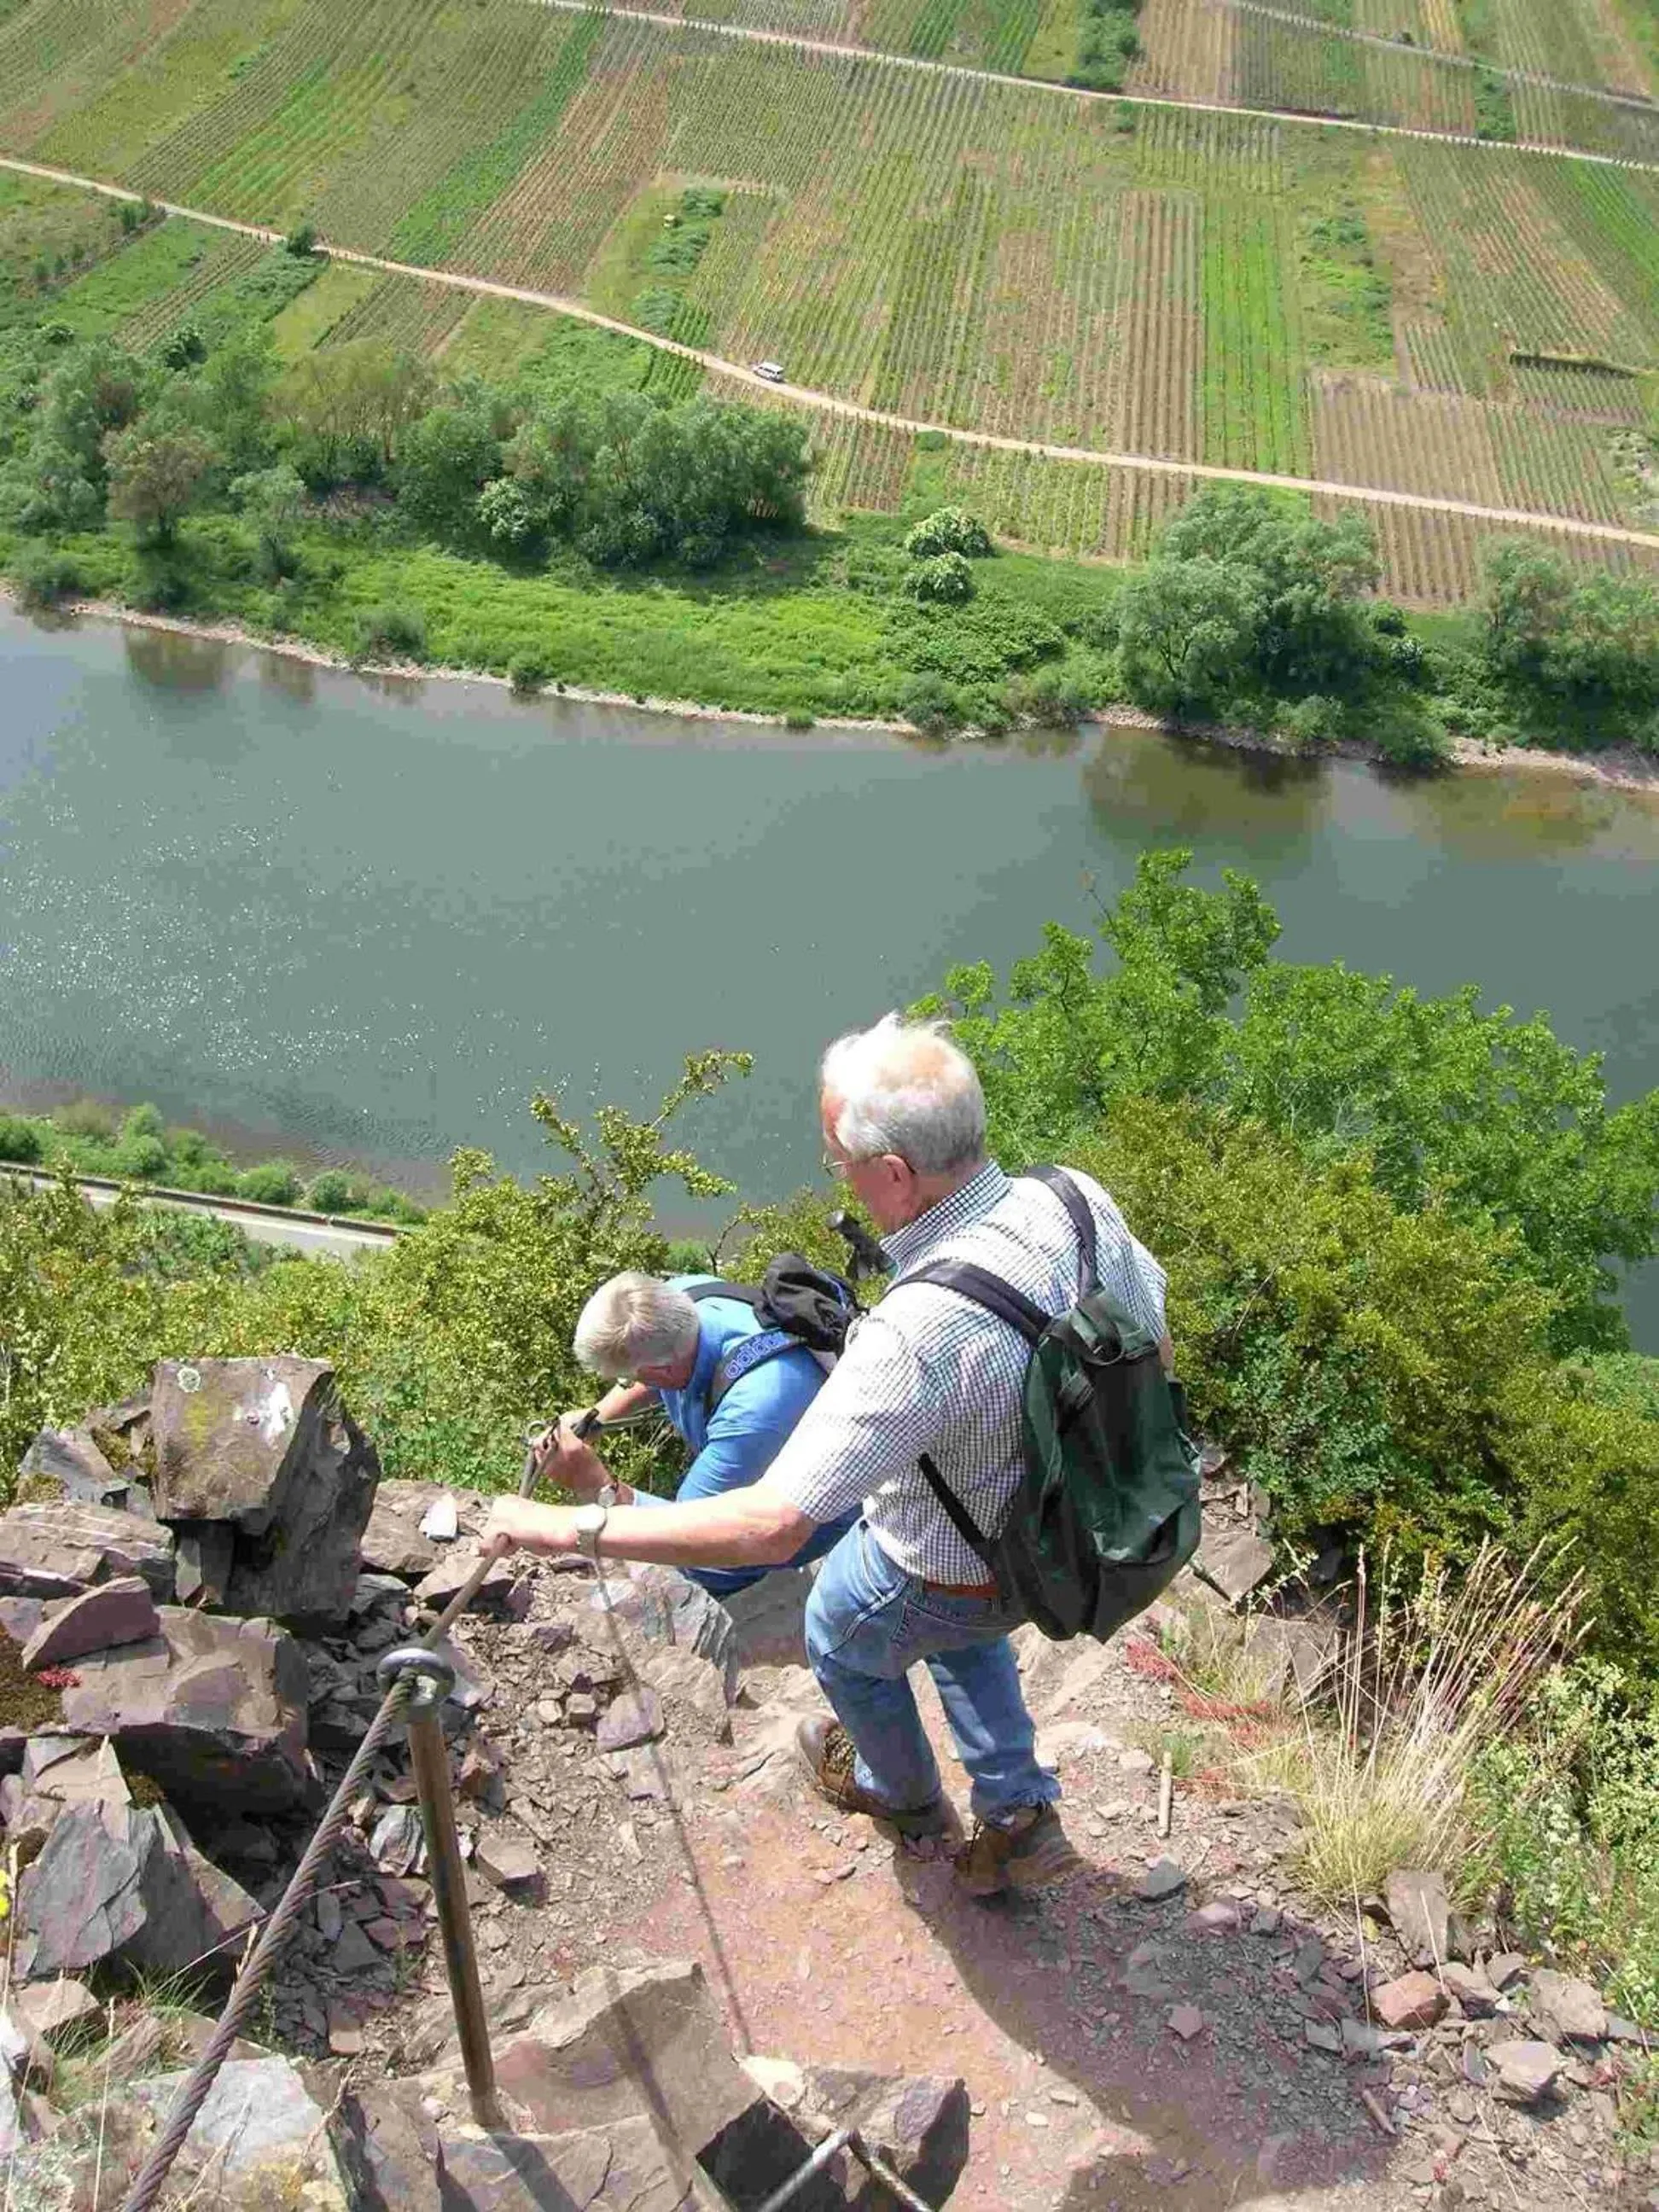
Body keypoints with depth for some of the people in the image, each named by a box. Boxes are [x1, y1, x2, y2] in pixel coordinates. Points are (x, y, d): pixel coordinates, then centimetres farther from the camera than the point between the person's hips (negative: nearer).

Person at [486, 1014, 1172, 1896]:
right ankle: (1019, 1818, 42)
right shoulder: (1078, 1199, -22)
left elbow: (772, 1524, -42)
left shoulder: (921, 1329, -44)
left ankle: (906, 1799, 56)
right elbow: (1155, 1349, -3)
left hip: (939, 1576, -6)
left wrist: (574, 1527, -33)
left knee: (842, 1642, 30)